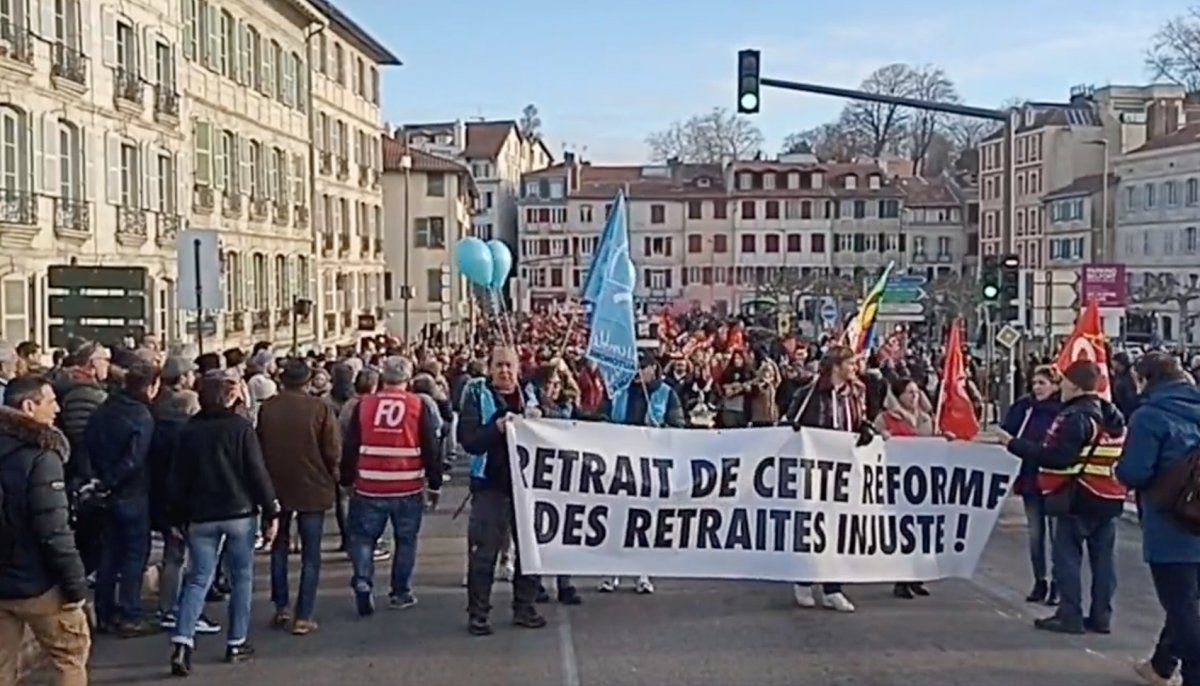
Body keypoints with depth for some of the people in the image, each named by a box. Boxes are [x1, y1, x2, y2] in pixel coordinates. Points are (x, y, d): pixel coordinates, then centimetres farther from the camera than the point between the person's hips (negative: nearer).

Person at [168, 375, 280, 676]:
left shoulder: (189, 430, 3)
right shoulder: (241, 427, -8)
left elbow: (178, 478, 5)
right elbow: (257, 472, -9)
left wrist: (177, 518, 12)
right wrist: (271, 512, -3)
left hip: (201, 516, 3)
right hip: (240, 513, -3)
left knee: (198, 580, 5)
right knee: (241, 578, 11)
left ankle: (182, 642, -11)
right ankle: (236, 643, 15)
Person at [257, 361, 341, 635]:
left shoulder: (267, 408, -6)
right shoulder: (320, 409, -14)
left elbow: (258, 447, 3)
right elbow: (333, 451, -11)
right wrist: (330, 477, 9)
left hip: (276, 487, 3)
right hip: (312, 489, -2)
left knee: (279, 547, 19)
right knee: (310, 555, 6)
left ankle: (281, 609, 20)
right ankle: (303, 617, 4)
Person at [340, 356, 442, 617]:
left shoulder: (364, 405, 2)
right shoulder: (419, 406, -3)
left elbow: (350, 447, 6)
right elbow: (431, 449, -1)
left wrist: (347, 480, 17)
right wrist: (434, 485, 8)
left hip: (369, 488, 1)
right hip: (409, 489, -1)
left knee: (363, 536, 13)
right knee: (406, 540, 12)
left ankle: (363, 583, -4)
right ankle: (400, 593, 16)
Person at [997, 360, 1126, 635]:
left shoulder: (1075, 417, -16)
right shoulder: (1113, 416, 12)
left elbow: (1055, 457, -22)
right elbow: (1123, 456, 17)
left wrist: (1014, 444, -19)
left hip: (1078, 499, -8)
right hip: (1109, 499, 8)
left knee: (1067, 556, -1)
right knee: (1103, 558, 10)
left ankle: (1070, 615, -1)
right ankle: (1101, 616, 14)